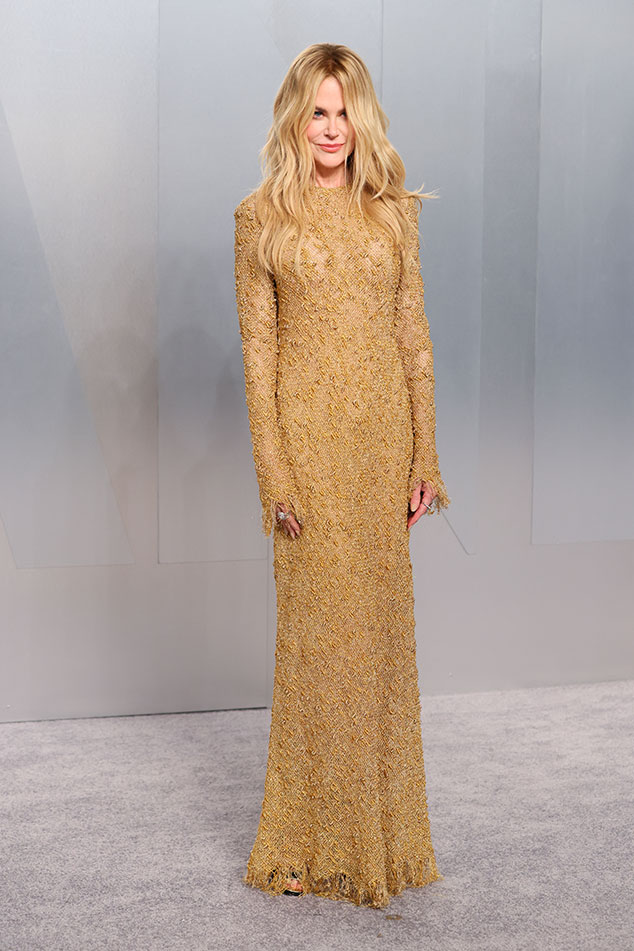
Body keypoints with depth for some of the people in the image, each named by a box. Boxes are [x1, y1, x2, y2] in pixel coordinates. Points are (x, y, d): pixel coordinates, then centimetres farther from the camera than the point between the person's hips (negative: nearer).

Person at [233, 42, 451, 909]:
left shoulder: (393, 212, 8)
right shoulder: (262, 217, 0)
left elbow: (414, 334, 7)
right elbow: (257, 350, -3)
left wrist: (425, 457, 2)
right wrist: (274, 473, -10)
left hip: (385, 431, 3)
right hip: (309, 434, -3)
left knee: (381, 623, 9)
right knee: (317, 625, 0)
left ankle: (381, 827, 24)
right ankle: (314, 841, 15)